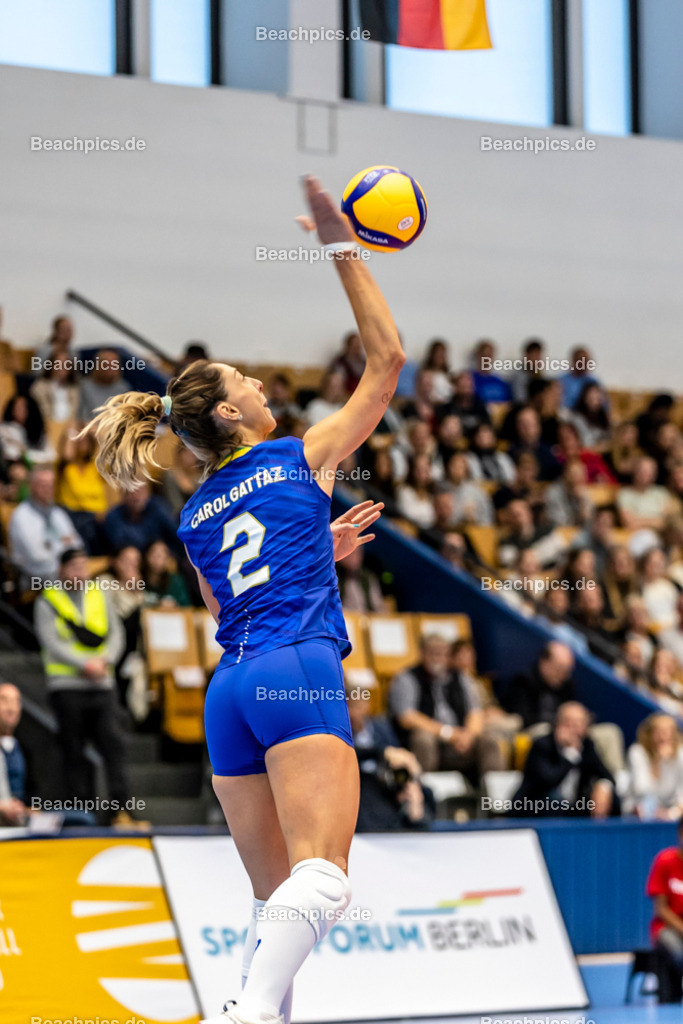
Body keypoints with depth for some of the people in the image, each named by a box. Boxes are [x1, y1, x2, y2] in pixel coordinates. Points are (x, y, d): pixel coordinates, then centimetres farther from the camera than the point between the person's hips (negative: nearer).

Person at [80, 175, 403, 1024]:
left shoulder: (196, 517, 22)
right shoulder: (301, 459, 8)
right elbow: (386, 359, 13)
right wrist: (342, 249, 13)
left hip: (228, 692, 7)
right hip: (297, 672, -7)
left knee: (276, 899, 9)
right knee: (322, 879, -20)